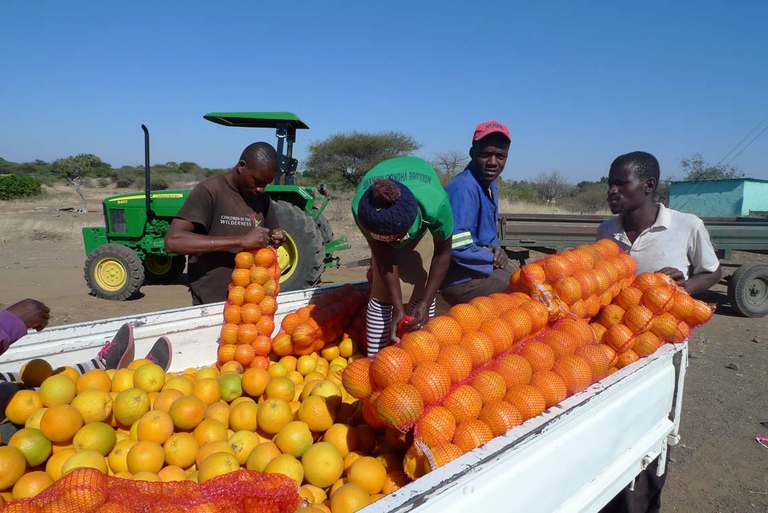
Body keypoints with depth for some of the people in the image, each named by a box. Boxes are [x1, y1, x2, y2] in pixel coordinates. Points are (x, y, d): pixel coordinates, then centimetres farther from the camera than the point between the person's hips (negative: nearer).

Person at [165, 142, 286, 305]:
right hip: (210, 303, -5)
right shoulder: (209, 190, -13)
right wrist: (240, 240, -29)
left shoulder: (263, 198, 4)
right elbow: (173, 241, -23)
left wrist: (276, 238, -7)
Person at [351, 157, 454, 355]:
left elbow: (442, 253, -24)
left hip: (424, 220, 0)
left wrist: (425, 303, -26)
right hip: (381, 220, 1)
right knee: (381, 295, -9)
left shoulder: (435, 204, -44)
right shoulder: (361, 207, -39)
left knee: (420, 293, -8)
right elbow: (383, 255, -24)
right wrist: (398, 308, -25)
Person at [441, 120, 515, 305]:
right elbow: (456, 246, -31)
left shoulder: (490, 185, 7)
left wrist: (496, 249, -4)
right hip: (460, 277, -10)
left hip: (478, 265, 10)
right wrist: (493, 258, -15)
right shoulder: (463, 187, -24)